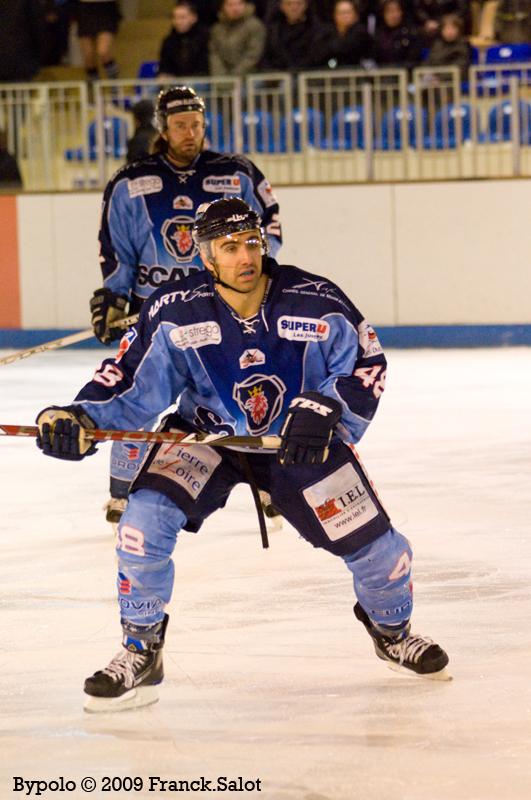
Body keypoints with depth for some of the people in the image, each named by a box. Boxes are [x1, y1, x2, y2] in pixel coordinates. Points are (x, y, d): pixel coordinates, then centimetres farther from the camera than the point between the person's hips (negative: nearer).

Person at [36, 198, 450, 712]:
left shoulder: (316, 303, -19)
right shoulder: (174, 314, -18)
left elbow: (365, 366, -9)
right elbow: (134, 384, -13)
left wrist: (323, 409, -27)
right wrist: (80, 419, -30)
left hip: (300, 440, 1)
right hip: (206, 435, 0)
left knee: (373, 543, -4)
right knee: (147, 514, -25)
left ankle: (391, 631, 31)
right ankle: (140, 653, -8)